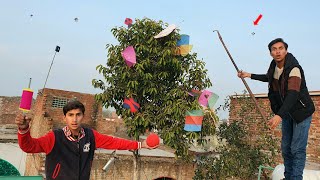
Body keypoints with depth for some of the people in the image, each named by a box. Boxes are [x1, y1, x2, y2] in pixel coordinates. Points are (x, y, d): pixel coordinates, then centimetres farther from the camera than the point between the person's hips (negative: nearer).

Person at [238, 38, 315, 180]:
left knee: (297, 149, -7)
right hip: (286, 111, 7)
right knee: (286, 148, 13)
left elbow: (293, 94, -39)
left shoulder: (294, 68, -26)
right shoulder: (274, 65, -3)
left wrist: (279, 115, -51)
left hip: (301, 112, -7)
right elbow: (269, 78, 22)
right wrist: (250, 75, 17)